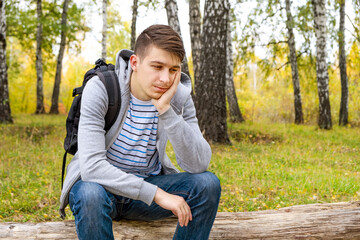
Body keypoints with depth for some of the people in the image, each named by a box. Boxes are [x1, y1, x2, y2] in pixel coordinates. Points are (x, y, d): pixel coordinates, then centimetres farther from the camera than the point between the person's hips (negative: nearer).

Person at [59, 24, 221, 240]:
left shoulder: (179, 98, -10)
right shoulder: (100, 88, -20)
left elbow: (199, 165, -21)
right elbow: (91, 165, -29)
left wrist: (165, 109, -30)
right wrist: (157, 194, -32)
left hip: (149, 182, 4)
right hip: (101, 183, -3)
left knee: (208, 183, -20)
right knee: (91, 195, -38)